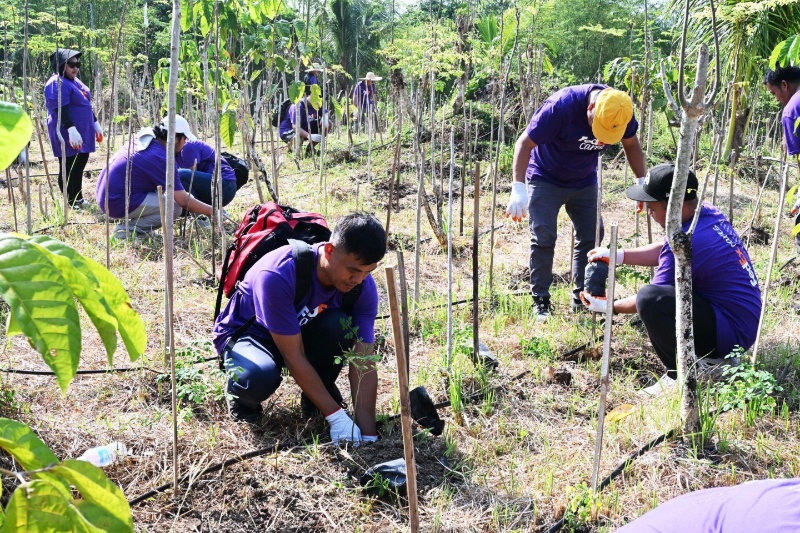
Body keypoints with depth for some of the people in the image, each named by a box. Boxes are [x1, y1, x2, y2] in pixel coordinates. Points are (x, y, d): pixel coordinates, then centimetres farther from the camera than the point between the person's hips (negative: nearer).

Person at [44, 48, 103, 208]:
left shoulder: (75, 82, 17)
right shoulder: (57, 84, -14)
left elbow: (86, 105, 25)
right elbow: (61, 110, -24)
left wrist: (95, 124, 26)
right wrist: (71, 130, -32)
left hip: (82, 133, 10)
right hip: (67, 135, -10)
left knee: (80, 165, 15)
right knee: (68, 168, -3)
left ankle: (78, 199, 25)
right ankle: (70, 203, 2)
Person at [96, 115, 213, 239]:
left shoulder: (142, 139, 8)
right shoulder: (161, 158, -18)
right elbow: (183, 200, -19)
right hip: (118, 203, -9)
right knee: (175, 208, -13)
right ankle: (126, 230, -8)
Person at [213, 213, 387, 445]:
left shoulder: (363, 286, -22)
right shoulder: (278, 275, -36)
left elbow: (363, 363, -22)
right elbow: (293, 357, -32)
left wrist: (368, 434, -28)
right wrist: (336, 416, -30)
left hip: (302, 329, 4)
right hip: (245, 333, -4)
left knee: (340, 326, -31)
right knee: (260, 376, -39)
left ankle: (317, 395, -2)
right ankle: (242, 396, -1)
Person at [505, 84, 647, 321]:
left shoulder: (622, 111, -18)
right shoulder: (561, 106, -34)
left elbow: (631, 145, 2)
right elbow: (524, 143, -31)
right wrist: (518, 189, -39)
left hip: (585, 181, 5)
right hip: (546, 179, -5)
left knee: (591, 237, 3)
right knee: (543, 237, -11)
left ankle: (582, 300, 14)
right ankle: (540, 302, -1)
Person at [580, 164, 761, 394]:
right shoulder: (709, 213, 1)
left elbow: (649, 299, -10)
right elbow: (665, 252, 18)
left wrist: (609, 307, 5)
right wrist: (618, 256, 10)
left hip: (732, 331, -10)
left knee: (650, 299, -28)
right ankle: (710, 359, 16)